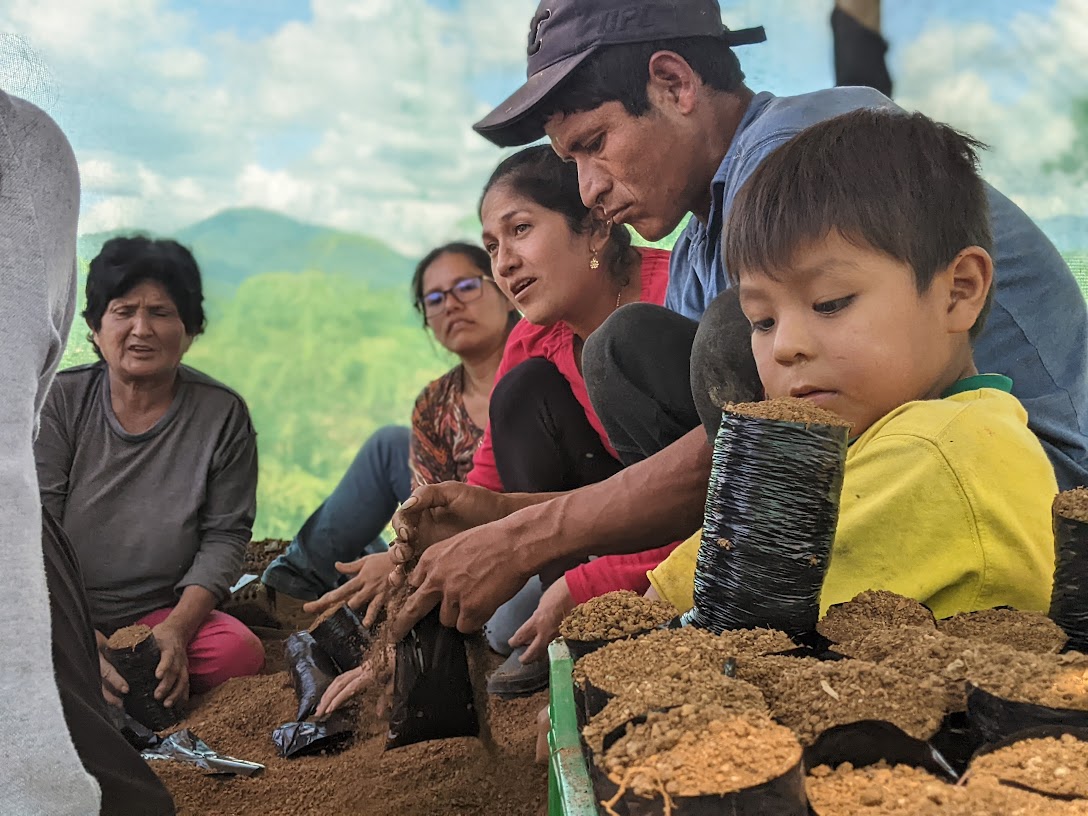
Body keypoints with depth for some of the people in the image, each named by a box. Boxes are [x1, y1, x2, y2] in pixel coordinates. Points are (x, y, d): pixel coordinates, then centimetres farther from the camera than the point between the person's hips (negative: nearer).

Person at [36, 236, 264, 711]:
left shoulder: (223, 415, -3)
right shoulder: (60, 402, -2)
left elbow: (224, 536, -3)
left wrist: (176, 629, -18)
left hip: (160, 613, 1)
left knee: (239, 652, -28)